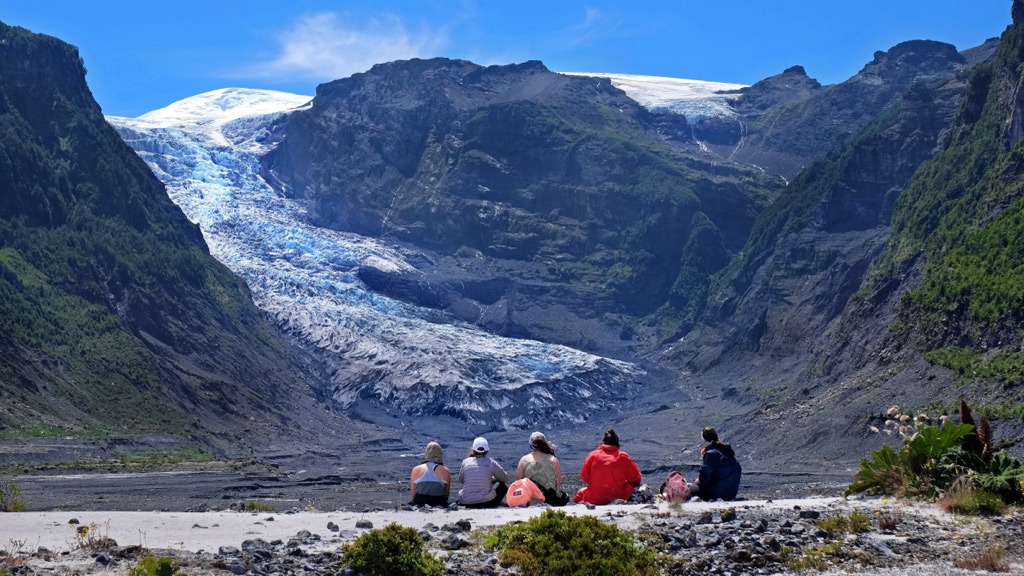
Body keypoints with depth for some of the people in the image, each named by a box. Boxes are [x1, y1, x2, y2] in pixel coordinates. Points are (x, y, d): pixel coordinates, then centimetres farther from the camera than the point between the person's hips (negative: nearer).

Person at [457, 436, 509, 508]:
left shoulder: (465, 462, 1)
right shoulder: (490, 462, -4)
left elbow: (460, 480, 17)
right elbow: (505, 478, 9)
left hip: (466, 503, 4)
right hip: (485, 503, -4)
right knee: (503, 484, 19)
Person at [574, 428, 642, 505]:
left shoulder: (593, 455, 0)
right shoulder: (623, 457, -1)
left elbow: (584, 476, 2)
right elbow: (635, 479, 0)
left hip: (594, 499, 2)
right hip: (619, 497, -2)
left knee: (581, 492, 32)